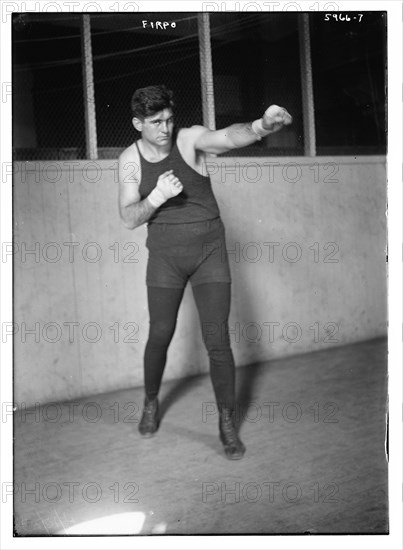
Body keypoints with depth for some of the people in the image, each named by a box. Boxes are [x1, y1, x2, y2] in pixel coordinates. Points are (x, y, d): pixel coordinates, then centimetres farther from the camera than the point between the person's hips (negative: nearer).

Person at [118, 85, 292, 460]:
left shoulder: (190, 139, -10)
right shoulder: (130, 160, -3)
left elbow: (229, 136, -31)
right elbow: (129, 219, -8)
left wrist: (260, 126, -53)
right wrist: (158, 196, -27)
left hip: (209, 251, -1)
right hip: (165, 257, 2)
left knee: (217, 340, -3)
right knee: (160, 335, 11)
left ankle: (227, 423, 12)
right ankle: (151, 403, 37)